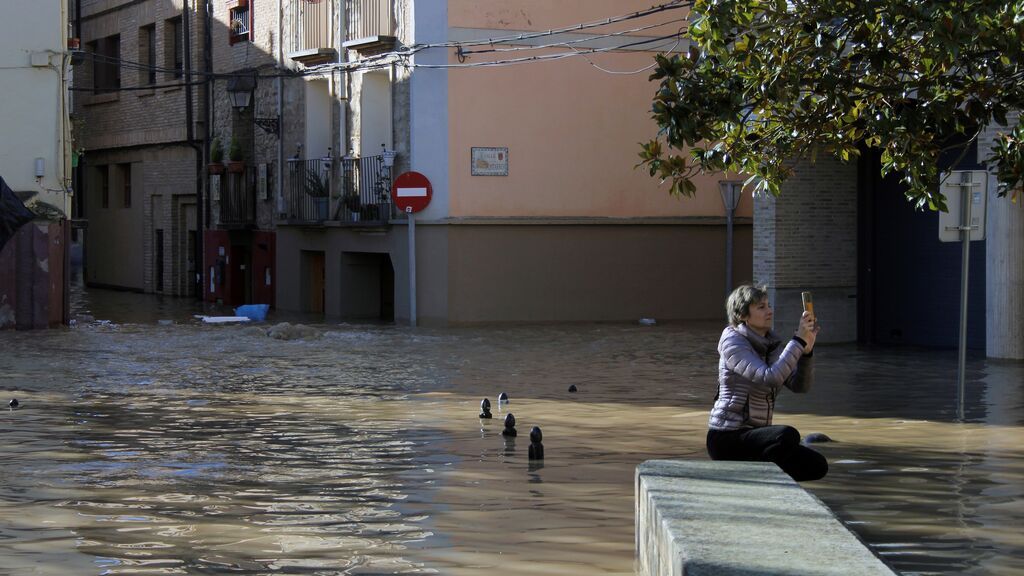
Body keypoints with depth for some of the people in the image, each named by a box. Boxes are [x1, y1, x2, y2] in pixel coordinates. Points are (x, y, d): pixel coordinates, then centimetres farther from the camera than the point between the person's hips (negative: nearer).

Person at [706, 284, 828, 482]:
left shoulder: (771, 344, 10)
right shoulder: (733, 342, -13)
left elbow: (800, 385, 0)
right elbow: (769, 377, -28)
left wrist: (807, 350, -15)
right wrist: (799, 340, -27)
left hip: (754, 434, 8)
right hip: (727, 439, -8)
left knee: (817, 466, -1)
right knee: (788, 435, -32)